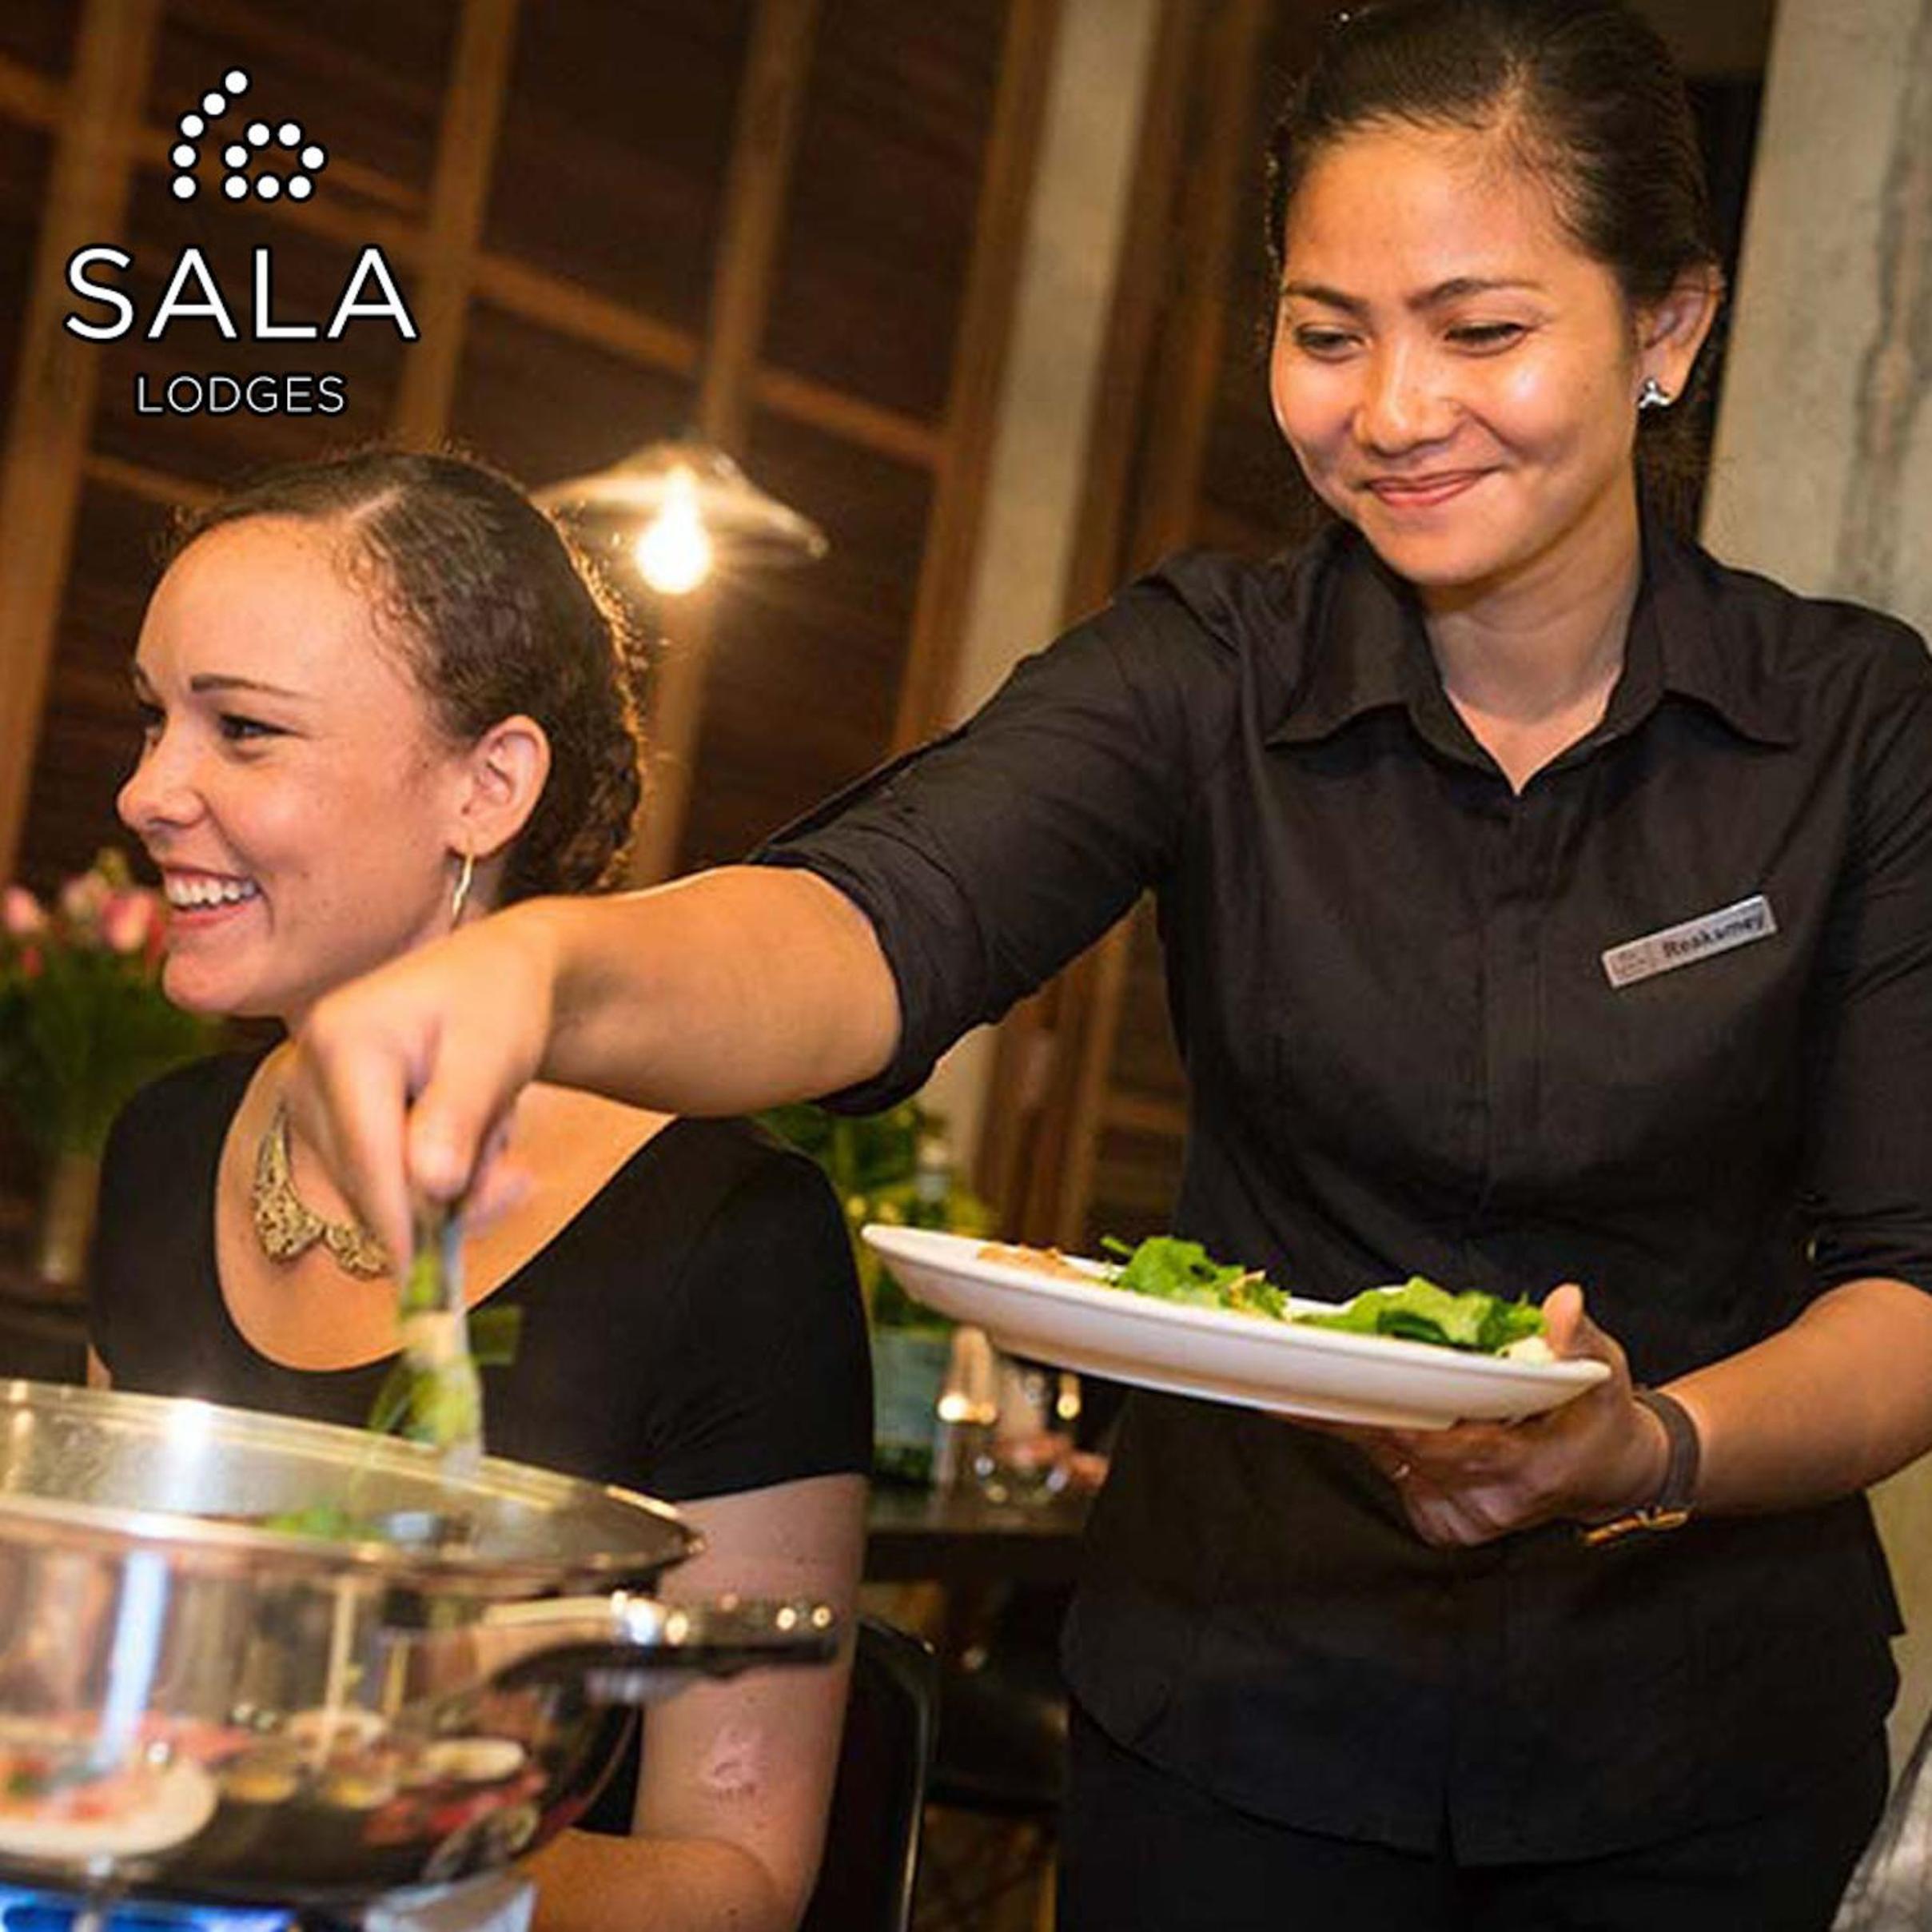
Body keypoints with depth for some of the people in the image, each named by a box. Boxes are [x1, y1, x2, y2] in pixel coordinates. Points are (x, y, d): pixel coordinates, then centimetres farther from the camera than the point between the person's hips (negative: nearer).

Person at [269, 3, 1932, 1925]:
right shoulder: (1204, 671, -8)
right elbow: (879, 930, -26)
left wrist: (1655, 1453, -31)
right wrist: (548, 962, -47)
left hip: (1701, 1760, 0)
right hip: (1235, 1711, 0)